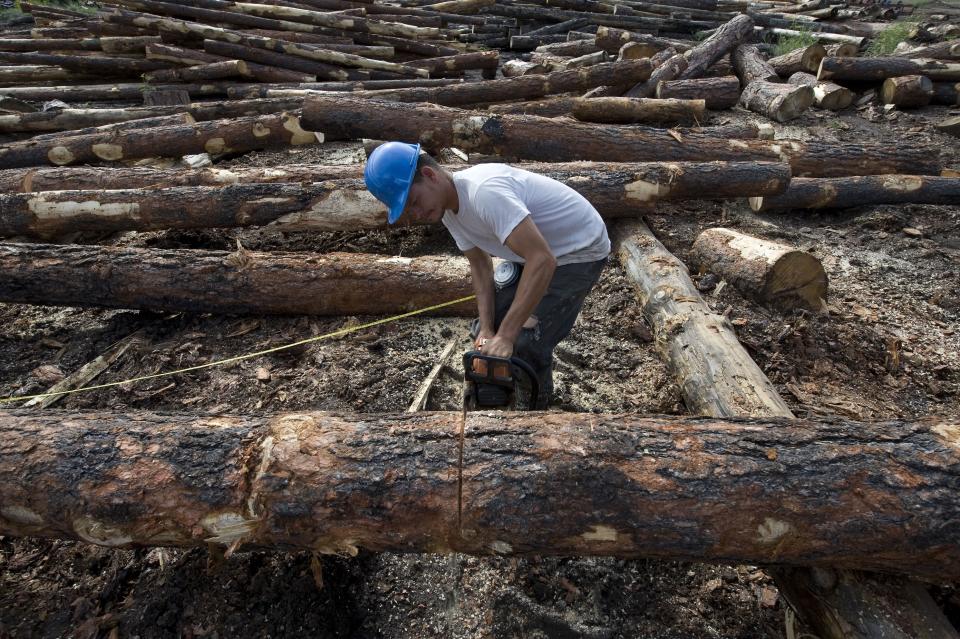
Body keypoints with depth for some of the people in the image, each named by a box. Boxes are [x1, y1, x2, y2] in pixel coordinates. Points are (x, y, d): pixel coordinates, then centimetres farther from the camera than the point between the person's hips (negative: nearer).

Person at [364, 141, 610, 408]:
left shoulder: (483, 191, -34)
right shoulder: (448, 206, -5)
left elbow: (543, 261, -40)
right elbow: (481, 266, 0)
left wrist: (505, 337, -38)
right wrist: (487, 331, -12)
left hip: (580, 251, -8)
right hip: (535, 252, 9)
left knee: (526, 344, -14)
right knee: (486, 328, 7)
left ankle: (534, 405, 12)